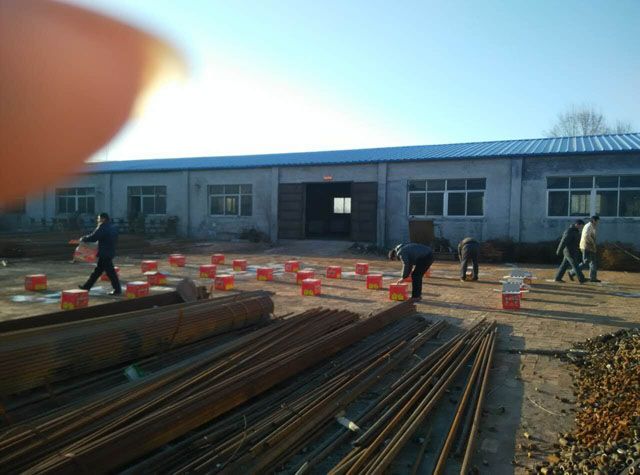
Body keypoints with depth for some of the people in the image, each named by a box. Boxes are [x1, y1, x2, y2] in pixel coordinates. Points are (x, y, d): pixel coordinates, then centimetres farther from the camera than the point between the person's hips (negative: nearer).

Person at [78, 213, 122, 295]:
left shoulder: (103, 228, -17)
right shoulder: (113, 227, 12)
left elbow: (93, 237, -18)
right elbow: (115, 240, 19)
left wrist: (83, 239, 0)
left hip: (104, 254, -10)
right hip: (110, 252, 10)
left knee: (110, 272, -4)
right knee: (97, 271, 16)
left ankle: (117, 290, 1)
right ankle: (87, 286, 25)